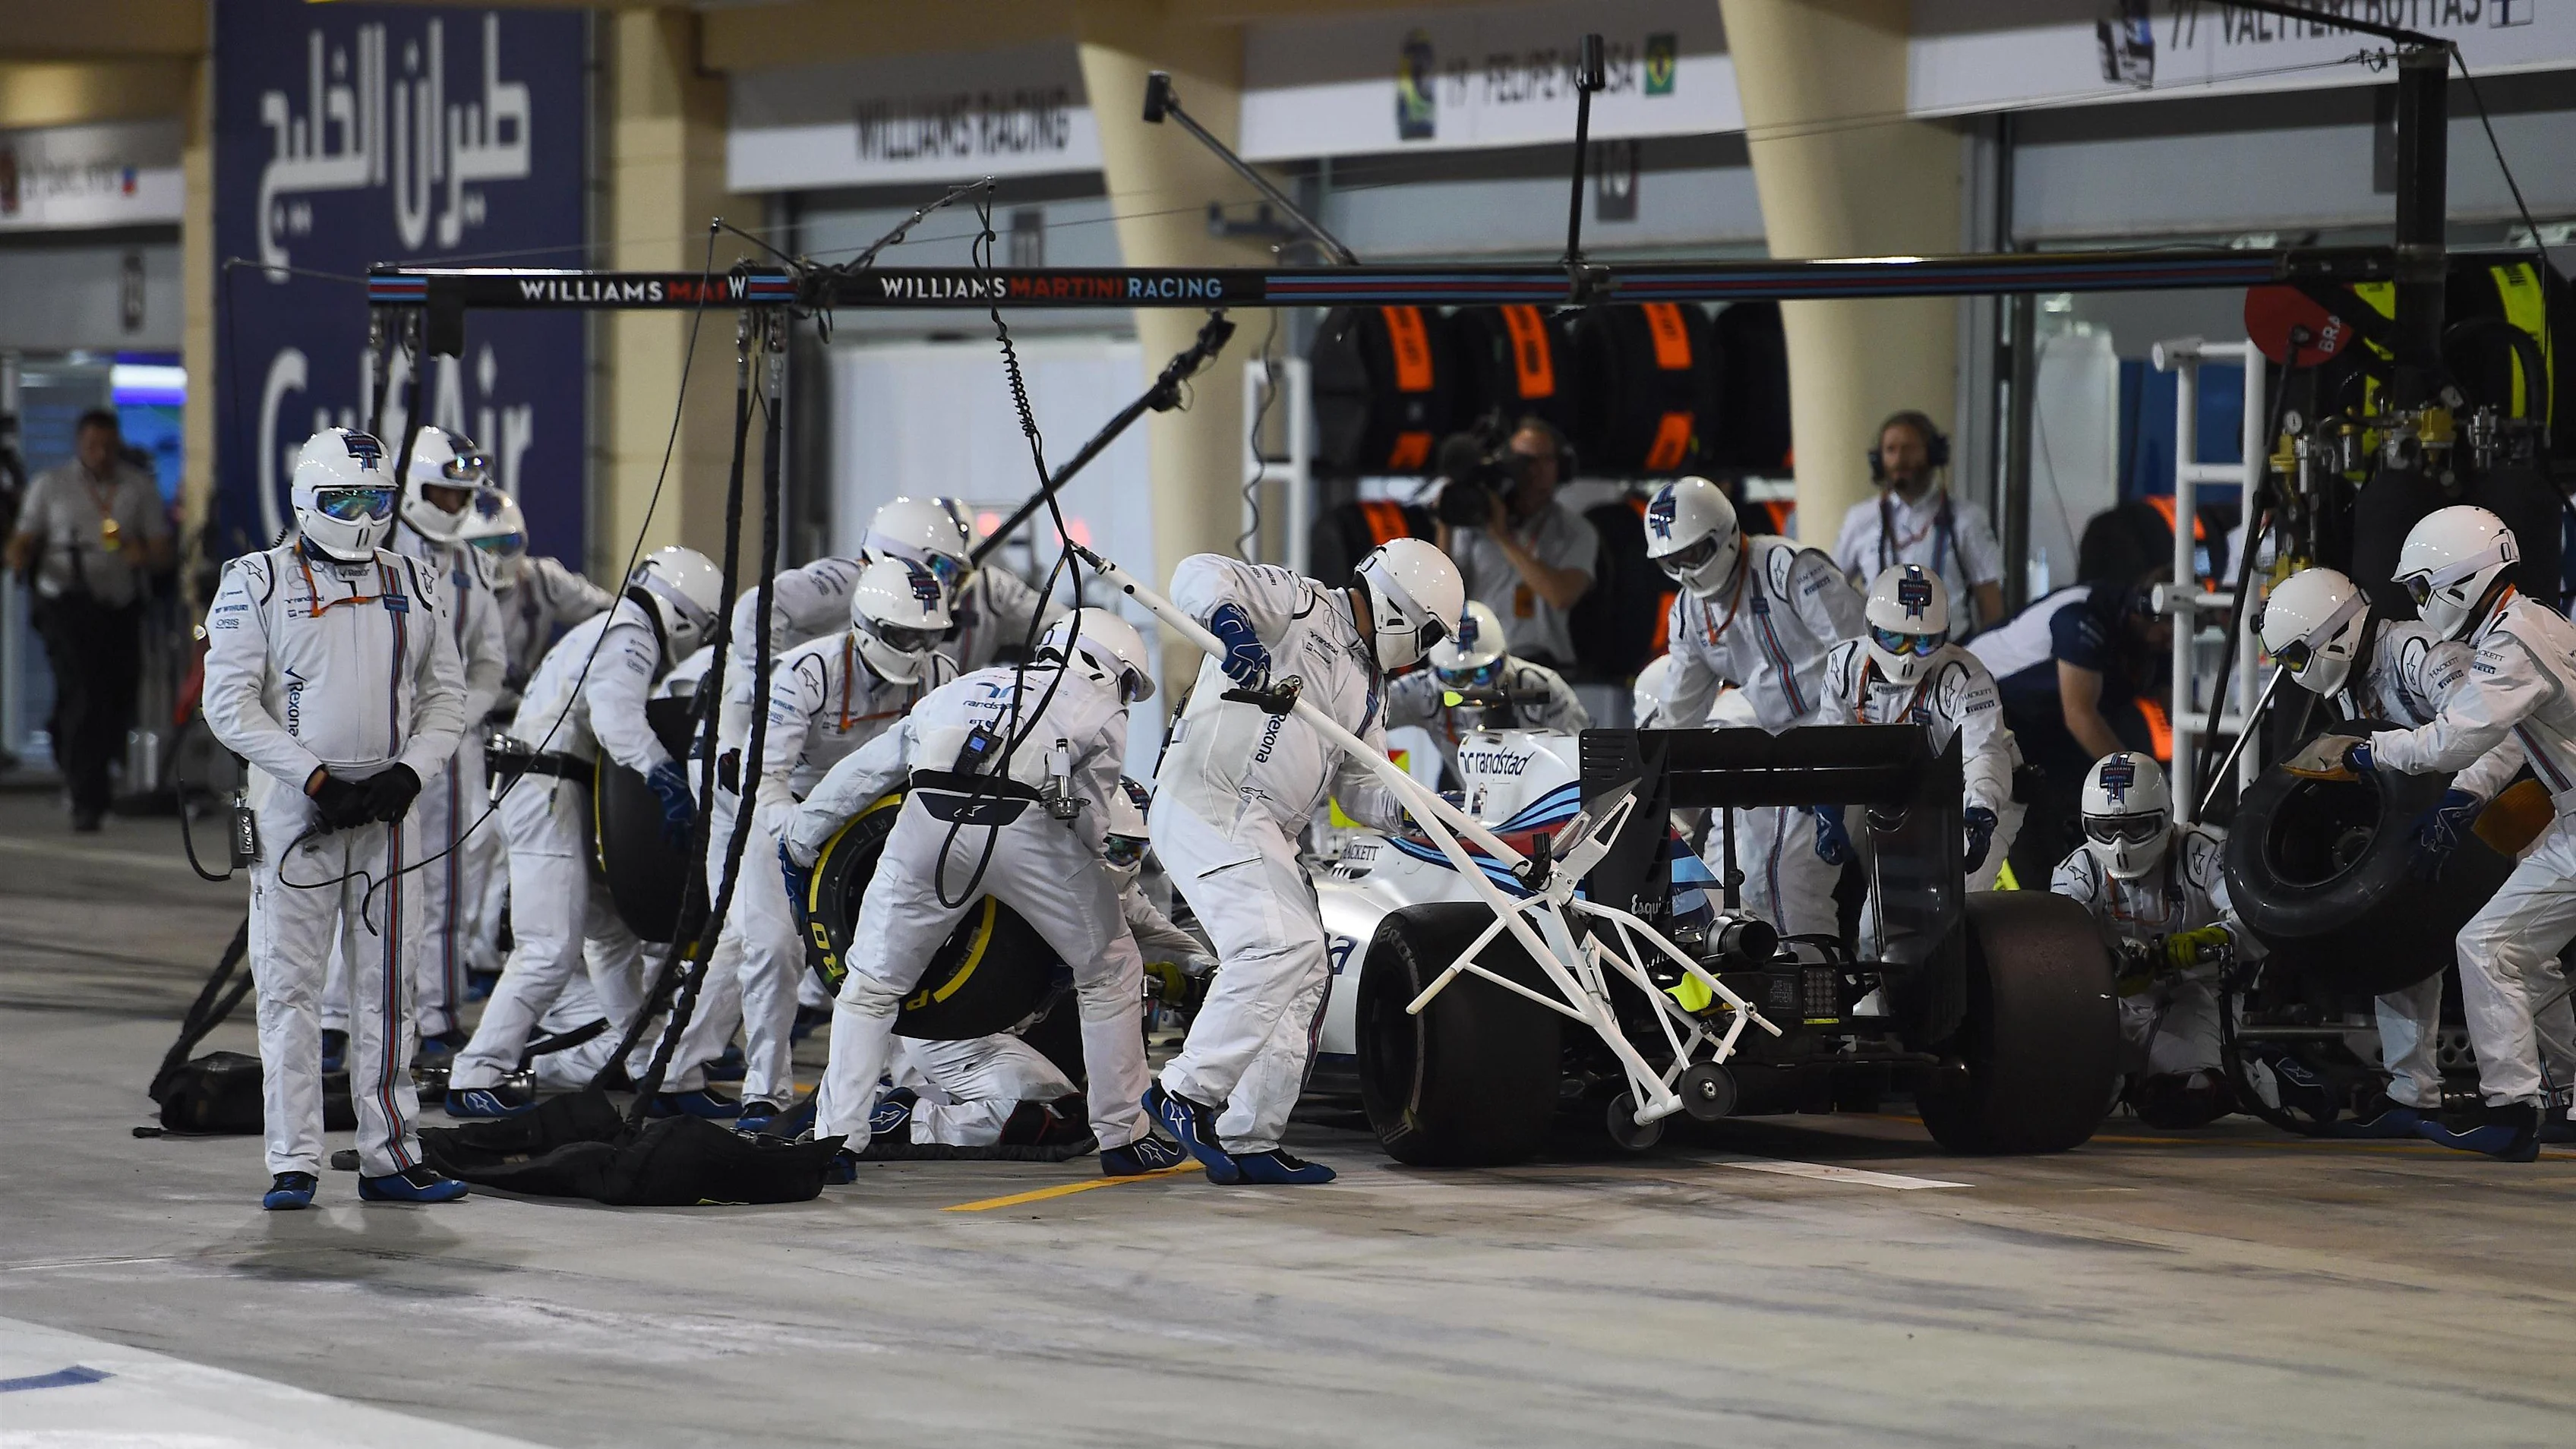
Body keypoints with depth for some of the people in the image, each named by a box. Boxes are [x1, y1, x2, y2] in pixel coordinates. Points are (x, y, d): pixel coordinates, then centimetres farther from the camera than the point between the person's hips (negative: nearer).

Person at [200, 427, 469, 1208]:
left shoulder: (415, 588, 10)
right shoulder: (258, 584, -2)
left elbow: (444, 698, 12)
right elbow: (230, 704, -8)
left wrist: (407, 774, -7)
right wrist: (318, 779, -15)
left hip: (389, 814, 3)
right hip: (294, 811, -3)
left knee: (386, 988, 6)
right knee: (289, 988, -3)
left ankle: (389, 1155, 12)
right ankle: (293, 1163, 2)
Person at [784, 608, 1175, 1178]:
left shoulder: (962, 689, 36)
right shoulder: (1102, 710, 25)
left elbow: (861, 771, 38)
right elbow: (1089, 820, 17)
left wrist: (799, 843, 47)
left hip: (929, 823, 3)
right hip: (1032, 828, -3)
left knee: (873, 983, 18)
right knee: (1110, 972, 18)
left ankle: (836, 1140, 10)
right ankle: (1122, 1137, 20)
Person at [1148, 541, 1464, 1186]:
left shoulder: (1368, 686, 22)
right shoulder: (1299, 605, -3)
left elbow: (1361, 787, 22)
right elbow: (1199, 575, -15)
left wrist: (1409, 808, 1)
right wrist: (1230, 621, -36)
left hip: (1263, 832, 10)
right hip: (1209, 802, -10)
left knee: (1305, 975, 8)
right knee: (1282, 944, -24)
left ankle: (1249, 1139, 10)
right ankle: (1188, 1092, -21)